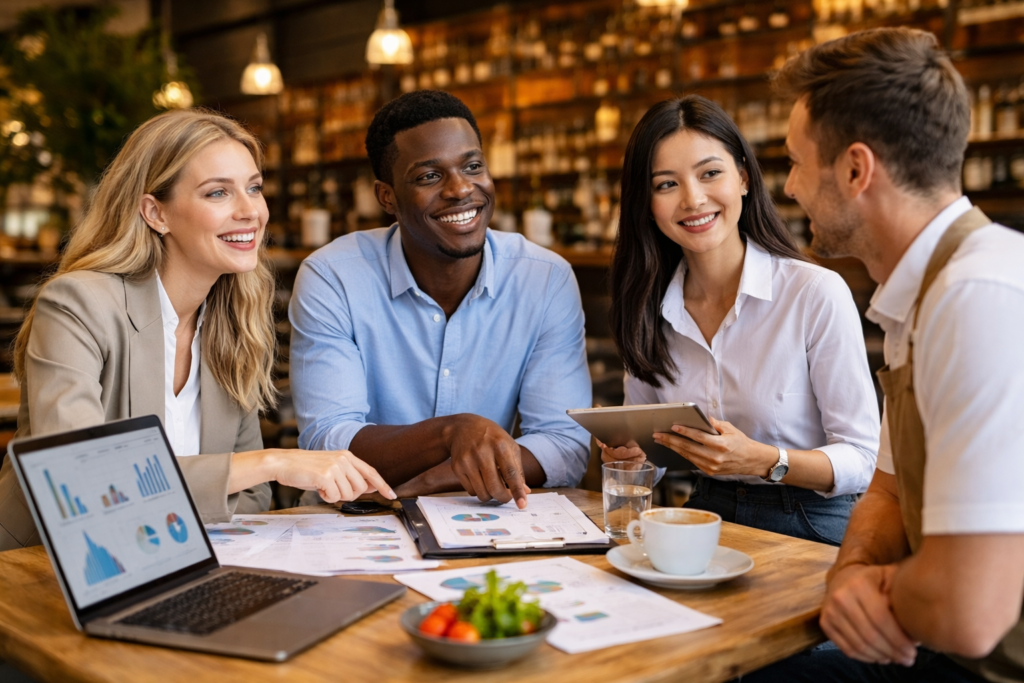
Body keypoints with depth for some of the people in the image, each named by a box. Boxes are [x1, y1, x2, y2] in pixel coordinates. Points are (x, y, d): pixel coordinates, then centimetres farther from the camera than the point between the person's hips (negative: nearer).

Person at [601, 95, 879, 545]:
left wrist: (764, 461, -25)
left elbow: (863, 460, -9)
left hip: (809, 528, -4)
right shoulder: (650, 305, 4)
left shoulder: (818, 293, -12)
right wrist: (628, 453, -7)